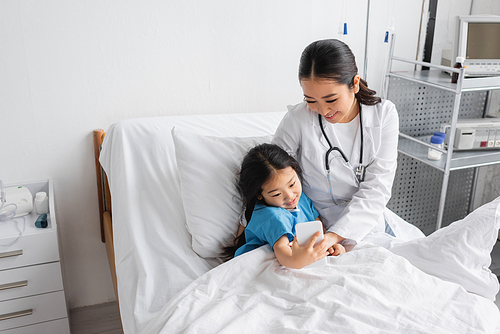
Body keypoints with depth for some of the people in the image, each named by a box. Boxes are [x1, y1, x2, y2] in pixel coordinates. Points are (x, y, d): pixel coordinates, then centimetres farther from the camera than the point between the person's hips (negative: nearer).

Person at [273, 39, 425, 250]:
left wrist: (334, 236, -28)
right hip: (324, 222, -4)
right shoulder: (298, 119, -17)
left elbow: (376, 189, -16)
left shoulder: (384, 114, -10)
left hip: (373, 215, 4)